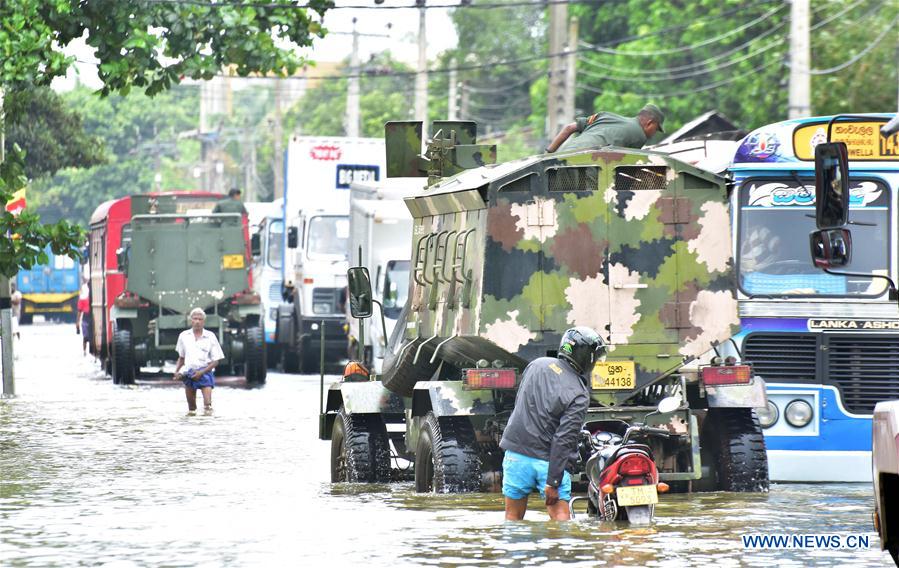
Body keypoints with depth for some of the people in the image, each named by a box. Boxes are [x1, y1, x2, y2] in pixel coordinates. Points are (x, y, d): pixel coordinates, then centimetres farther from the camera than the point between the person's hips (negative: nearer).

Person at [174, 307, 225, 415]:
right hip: (189, 373, 3)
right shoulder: (184, 336, 9)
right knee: (191, 406, 5)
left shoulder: (210, 337, -1)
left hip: (205, 372, -3)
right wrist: (176, 371, 5)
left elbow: (215, 361, -1)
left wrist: (202, 372, -12)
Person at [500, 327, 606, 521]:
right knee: (561, 516, -3)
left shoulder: (537, 365, 2)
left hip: (516, 453, 4)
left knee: (513, 516, 11)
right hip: (548, 460, -4)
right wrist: (553, 482, -17)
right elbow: (564, 440, -17)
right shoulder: (579, 395, -12)